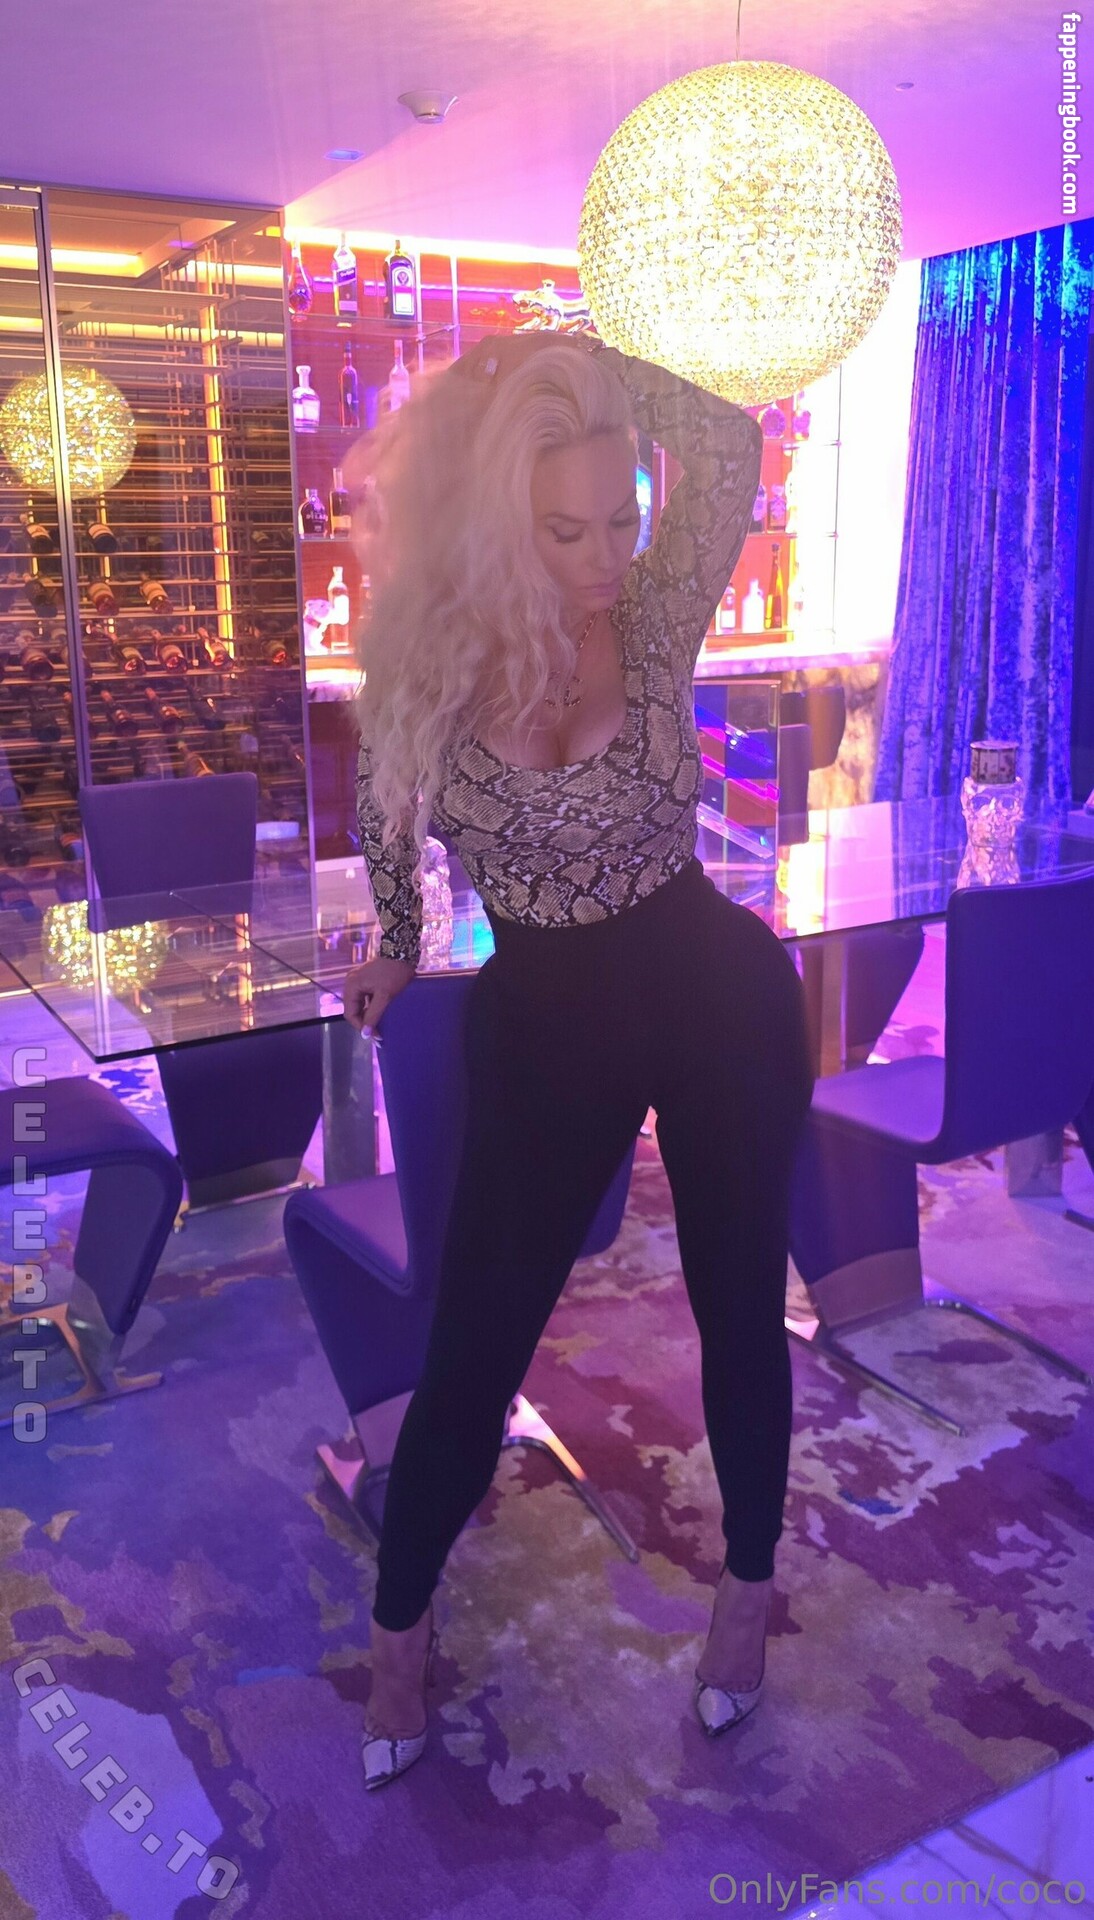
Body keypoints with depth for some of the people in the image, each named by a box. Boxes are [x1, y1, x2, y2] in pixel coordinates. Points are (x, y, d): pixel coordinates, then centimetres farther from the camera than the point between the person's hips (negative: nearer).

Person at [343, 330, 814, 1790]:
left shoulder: (655, 623, -9)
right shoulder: (427, 658, -10)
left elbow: (730, 446, -25)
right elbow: (387, 813, 10)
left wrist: (566, 362, -18)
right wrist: (397, 945, 21)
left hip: (720, 998, 1)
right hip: (542, 1026, 0)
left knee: (739, 1311, 12)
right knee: (474, 1343, 4)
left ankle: (749, 1585, 38)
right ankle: (400, 1625, 29)